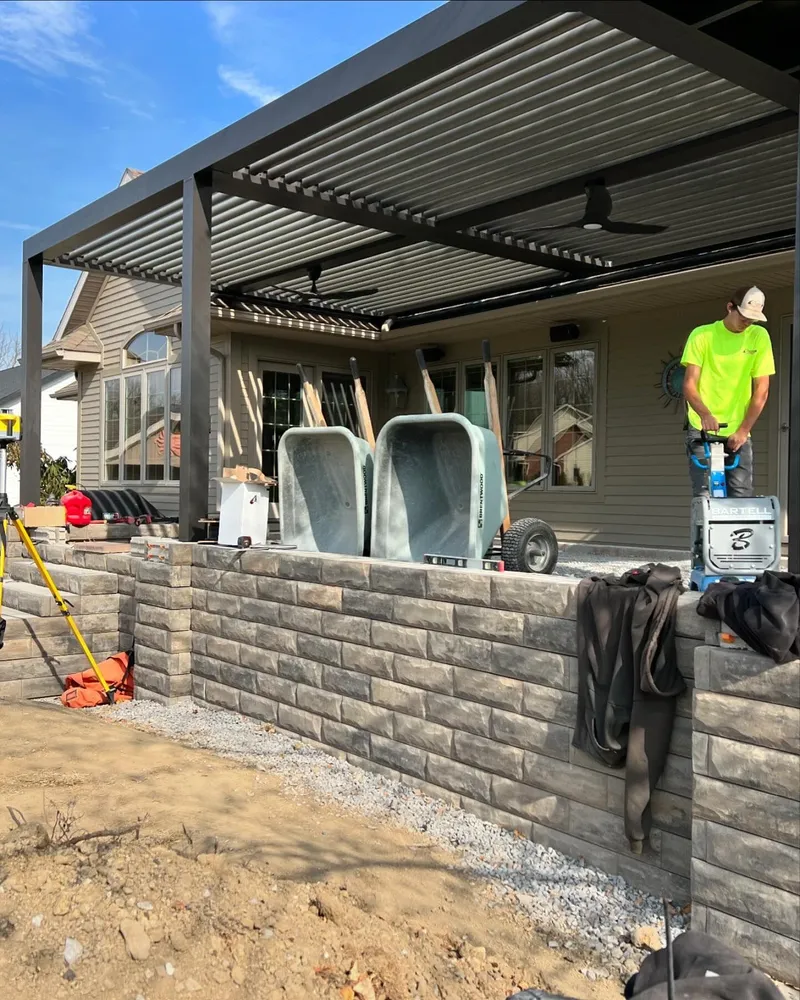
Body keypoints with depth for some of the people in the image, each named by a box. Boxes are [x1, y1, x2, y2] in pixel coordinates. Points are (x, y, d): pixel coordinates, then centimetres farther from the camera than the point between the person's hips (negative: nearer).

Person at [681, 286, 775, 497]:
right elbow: (689, 384, -7)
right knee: (704, 494, -9)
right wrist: (705, 414, -25)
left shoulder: (759, 337, 3)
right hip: (702, 430, -2)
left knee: (742, 495, -5)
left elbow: (761, 390, 2)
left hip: (738, 432, 2)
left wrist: (743, 430, -7)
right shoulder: (702, 335, -2)